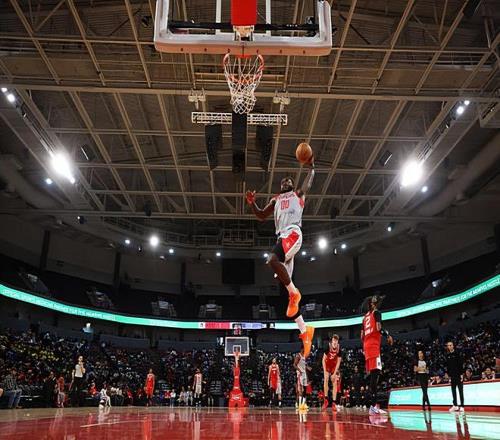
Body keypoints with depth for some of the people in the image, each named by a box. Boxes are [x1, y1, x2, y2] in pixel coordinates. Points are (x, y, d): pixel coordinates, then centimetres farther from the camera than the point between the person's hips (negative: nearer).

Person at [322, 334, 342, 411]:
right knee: (326, 380, -14)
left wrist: (334, 373, -17)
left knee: (334, 383, -5)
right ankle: (325, 400, -4)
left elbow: (338, 362, -13)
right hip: (327, 366, -1)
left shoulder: (339, 349, -20)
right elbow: (323, 360, -15)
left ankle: (333, 403, -5)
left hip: (334, 367, 1)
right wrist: (325, 371, -19)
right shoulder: (328, 347, -24)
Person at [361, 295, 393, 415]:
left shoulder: (365, 316, 23)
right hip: (374, 346, -8)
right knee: (376, 373, -15)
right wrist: (388, 335, -1)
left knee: (372, 374, 10)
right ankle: (373, 405, -23)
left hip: (366, 346, 9)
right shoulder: (376, 312, 0)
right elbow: (378, 328, -16)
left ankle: (373, 405, 10)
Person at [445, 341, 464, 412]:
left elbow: (461, 364, -8)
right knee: (453, 390, 8)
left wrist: (461, 374, -13)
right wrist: (449, 375, 9)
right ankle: (455, 405, 15)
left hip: (458, 374, -5)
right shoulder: (447, 355, 9)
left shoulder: (457, 353, -4)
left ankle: (462, 406, -1)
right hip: (452, 375, 5)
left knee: (460, 390, -2)